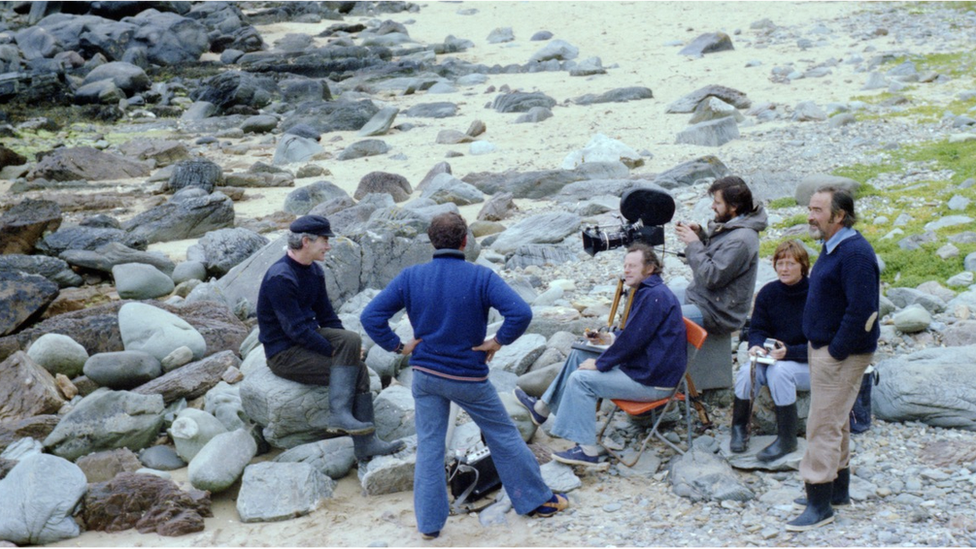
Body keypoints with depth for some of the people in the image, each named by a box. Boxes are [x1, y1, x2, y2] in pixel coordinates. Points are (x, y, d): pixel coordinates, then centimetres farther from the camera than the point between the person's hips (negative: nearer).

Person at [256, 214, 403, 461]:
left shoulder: (314, 271, 8)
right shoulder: (280, 278, -21)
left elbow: (326, 316, 15)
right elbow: (296, 329, -22)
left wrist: (348, 346, 0)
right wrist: (336, 352, -18)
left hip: (308, 339, 8)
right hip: (284, 354, -8)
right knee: (355, 369, -22)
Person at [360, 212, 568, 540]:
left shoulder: (411, 277, -6)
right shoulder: (481, 277, -14)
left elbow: (371, 316, -9)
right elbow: (520, 312, -25)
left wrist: (398, 346, -1)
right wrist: (499, 341, -11)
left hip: (425, 374, 3)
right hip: (469, 377, -2)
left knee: (429, 445, 11)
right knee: (503, 436, 14)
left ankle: (429, 523, 15)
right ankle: (537, 500, 26)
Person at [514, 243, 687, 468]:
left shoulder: (655, 295, -22)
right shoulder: (647, 291, 13)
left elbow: (634, 338, -24)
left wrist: (599, 363, -15)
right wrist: (612, 337, 6)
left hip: (652, 381, -11)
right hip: (644, 366, 11)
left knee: (581, 378, -17)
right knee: (579, 355, 15)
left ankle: (587, 450, -13)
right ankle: (542, 408, 24)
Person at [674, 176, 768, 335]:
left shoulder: (740, 240, -25)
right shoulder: (730, 226, 6)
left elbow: (712, 278, -26)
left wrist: (694, 244, -18)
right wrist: (700, 235, 2)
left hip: (719, 314, -11)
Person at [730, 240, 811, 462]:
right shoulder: (768, 293, 0)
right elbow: (757, 329, 3)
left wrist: (789, 352, -30)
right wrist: (757, 346, -20)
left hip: (808, 364, -4)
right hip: (772, 358, 4)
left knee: (779, 371, -35)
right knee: (747, 372, -27)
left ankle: (787, 439, -21)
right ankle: (739, 428, -2)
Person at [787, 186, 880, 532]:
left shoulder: (855, 253, -21)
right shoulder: (832, 247, 12)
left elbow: (862, 310, -26)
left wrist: (835, 352, -21)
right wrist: (820, 347, 14)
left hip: (842, 354, -10)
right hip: (824, 348, 11)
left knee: (823, 425, -8)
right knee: (835, 422, 19)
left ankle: (820, 504, -2)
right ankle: (838, 490, 31)